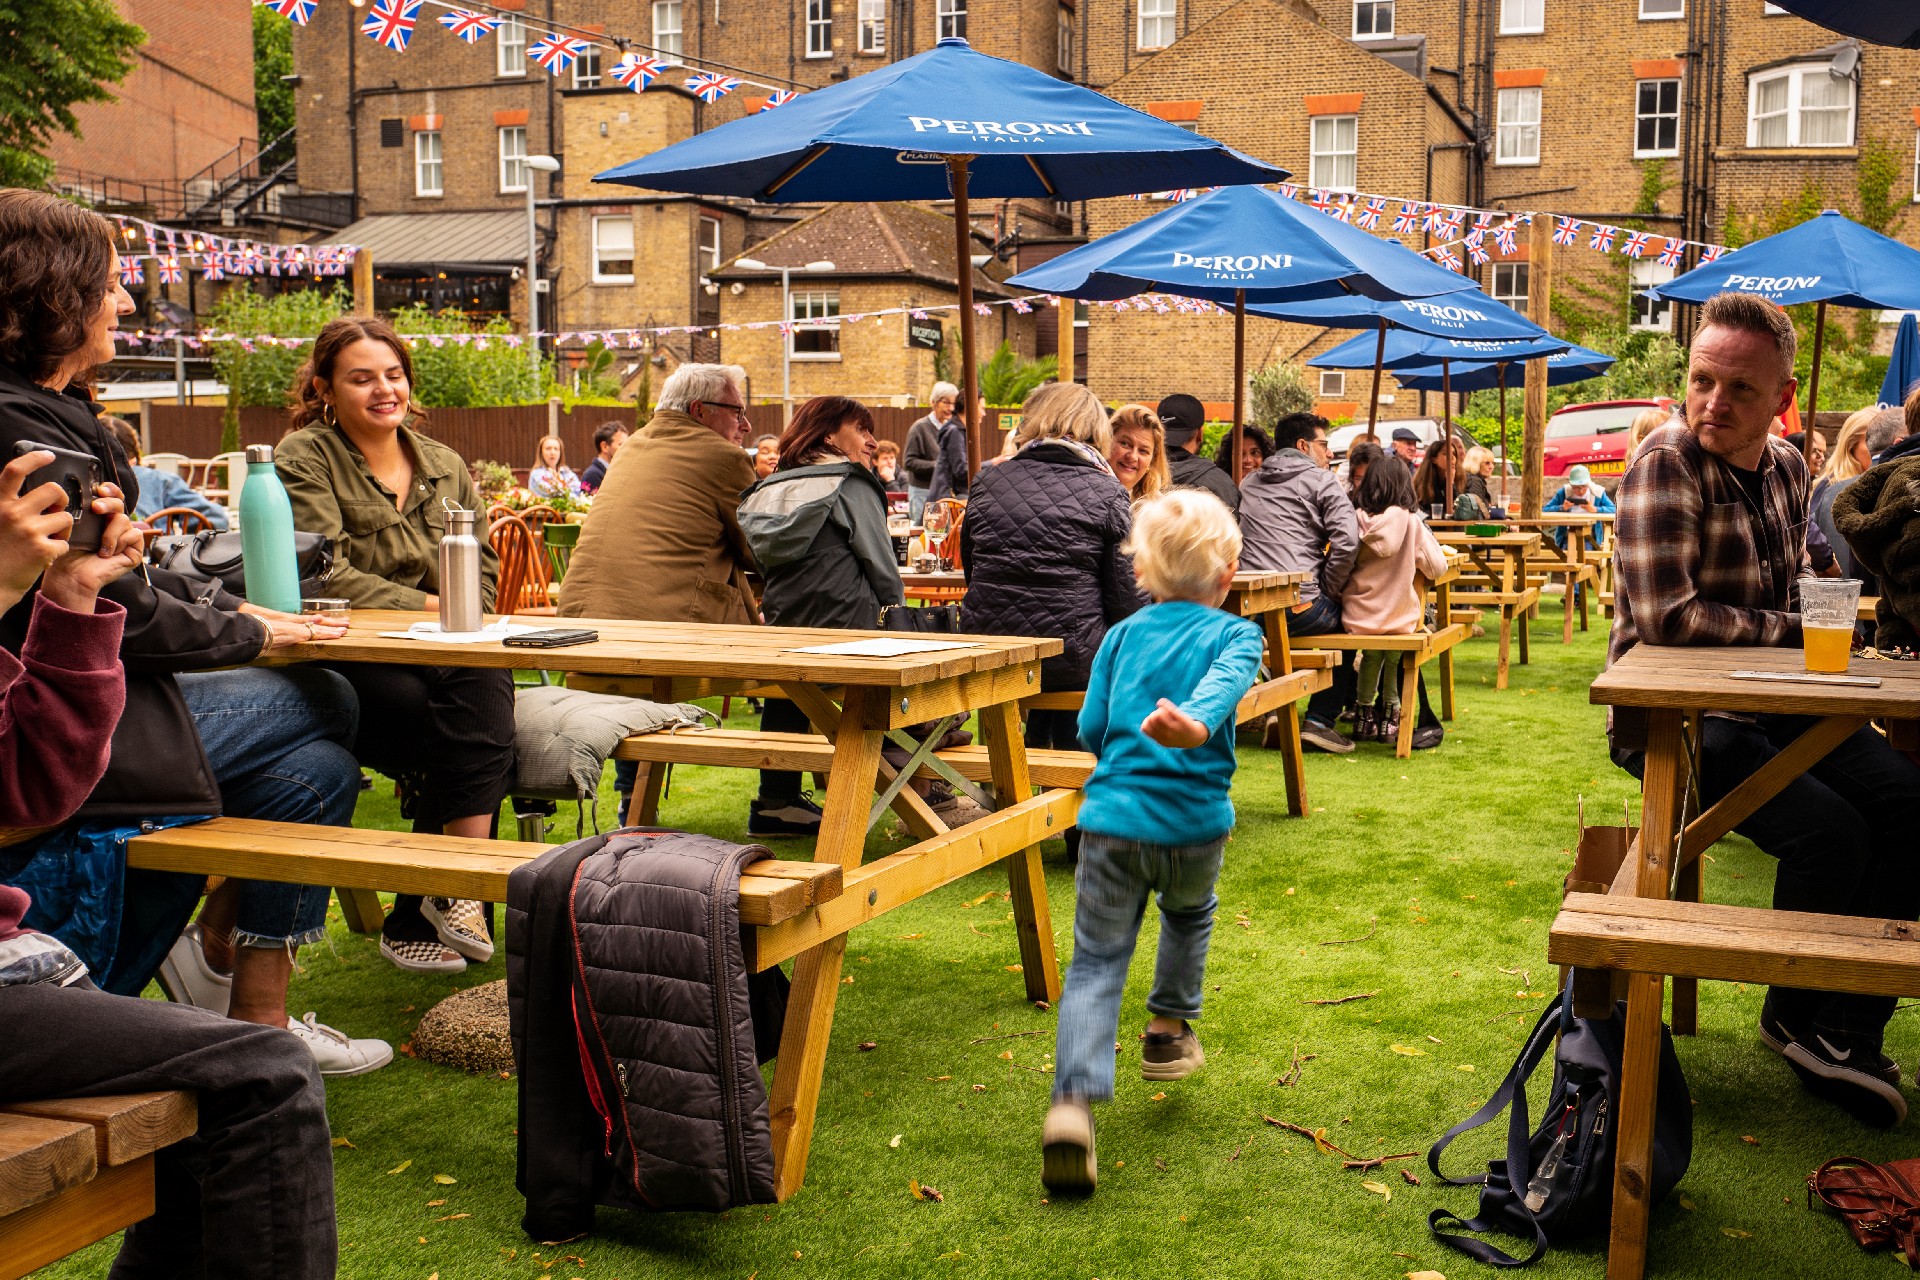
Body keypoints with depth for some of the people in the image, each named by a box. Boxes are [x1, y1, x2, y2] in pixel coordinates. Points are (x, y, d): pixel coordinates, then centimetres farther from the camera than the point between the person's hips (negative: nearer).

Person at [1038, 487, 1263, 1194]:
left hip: (1111, 820, 1)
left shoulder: (1122, 634, 12)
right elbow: (1225, 684, -20)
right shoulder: (1236, 633, 4)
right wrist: (1197, 725, -40)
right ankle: (1169, 1030, 45)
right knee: (1190, 915, 32)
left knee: (1094, 964, 2)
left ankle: (1073, 1103, -15)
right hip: (1194, 823, -1)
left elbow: (1090, 727, 8)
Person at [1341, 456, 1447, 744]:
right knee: (1393, 654, 29)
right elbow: (1437, 568, -4)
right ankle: (1391, 715, 30)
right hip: (1399, 619, -1)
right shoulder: (1411, 522, -10)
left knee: (1372, 653, 30)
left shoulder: (1354, 520, -6)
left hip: (1357, 618, 1)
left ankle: (1364, 714, 33)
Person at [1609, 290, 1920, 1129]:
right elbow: (1665, 616, -25)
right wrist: (1790, 629, -14)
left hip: (1766, 707, 8)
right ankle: (1794, 1017, 5)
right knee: (1831, 831, -23)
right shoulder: (1666, 465, -16)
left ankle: (1846, 1031, 1)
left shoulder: (1786, 468, 9)